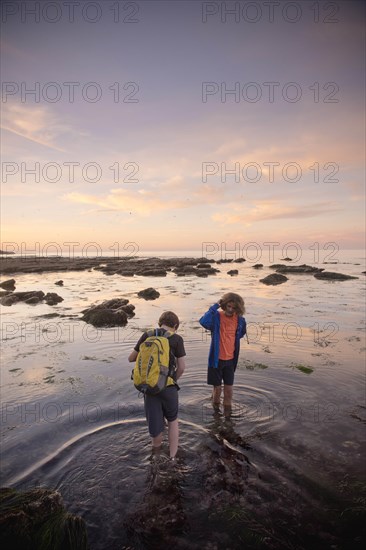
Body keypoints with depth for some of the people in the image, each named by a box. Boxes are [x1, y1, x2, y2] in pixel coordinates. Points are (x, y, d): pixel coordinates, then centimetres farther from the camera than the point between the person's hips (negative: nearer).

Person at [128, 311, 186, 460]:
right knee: (172, 420, 23)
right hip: (167, 387, -1)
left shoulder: (147, 335, 0)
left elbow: (131, 358, 7)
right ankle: (172, 458, 27)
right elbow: (182, 367, -8)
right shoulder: (177, 339, -7)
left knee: (155, 426, 17)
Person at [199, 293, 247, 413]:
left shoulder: (239, 320, -2)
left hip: (230, 359, 3)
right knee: (217, 388, 10)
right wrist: (215, 306, -31)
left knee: (229, 389, 8)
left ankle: (227, 412, 27)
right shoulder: (216, 316, -15)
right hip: (216, 359, -3)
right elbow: (203, 322, -38)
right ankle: (216, 410, 34)